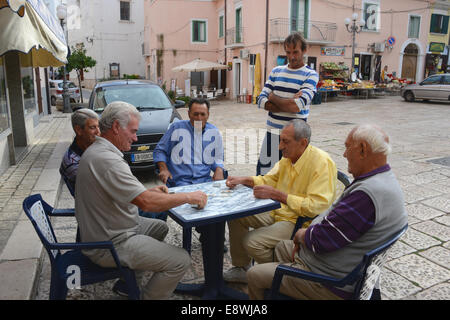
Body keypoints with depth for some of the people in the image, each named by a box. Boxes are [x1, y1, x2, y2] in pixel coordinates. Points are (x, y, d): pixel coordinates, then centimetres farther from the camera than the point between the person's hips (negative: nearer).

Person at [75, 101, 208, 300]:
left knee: (160, 227, 26)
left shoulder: (96, 150, 8)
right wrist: (189, 197, -19)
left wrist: (148, 192, 5)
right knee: (180, 261, -14)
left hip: (102, 229, 11)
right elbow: (146, 203, -32)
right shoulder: (106, 160, -27)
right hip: (109, 245, -11)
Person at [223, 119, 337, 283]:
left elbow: (316, 206, -29)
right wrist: (243, 180, 1)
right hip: (277, 212, 9)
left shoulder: (322, 162, -22)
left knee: (252, 241, -24)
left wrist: (276, 194, -31)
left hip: (300, 221, -9)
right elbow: (269, 179, 18)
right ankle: (241, 268, 17)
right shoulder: (288, 158, 3)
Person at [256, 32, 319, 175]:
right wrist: (288, 104, -11)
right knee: (263, 174, 7)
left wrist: (273, 97, -2)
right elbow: (261, 101, 1)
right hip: (272, 133, 4)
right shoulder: (276, 71, 11)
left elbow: (297, 106, -17)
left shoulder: (310, 75, -2)